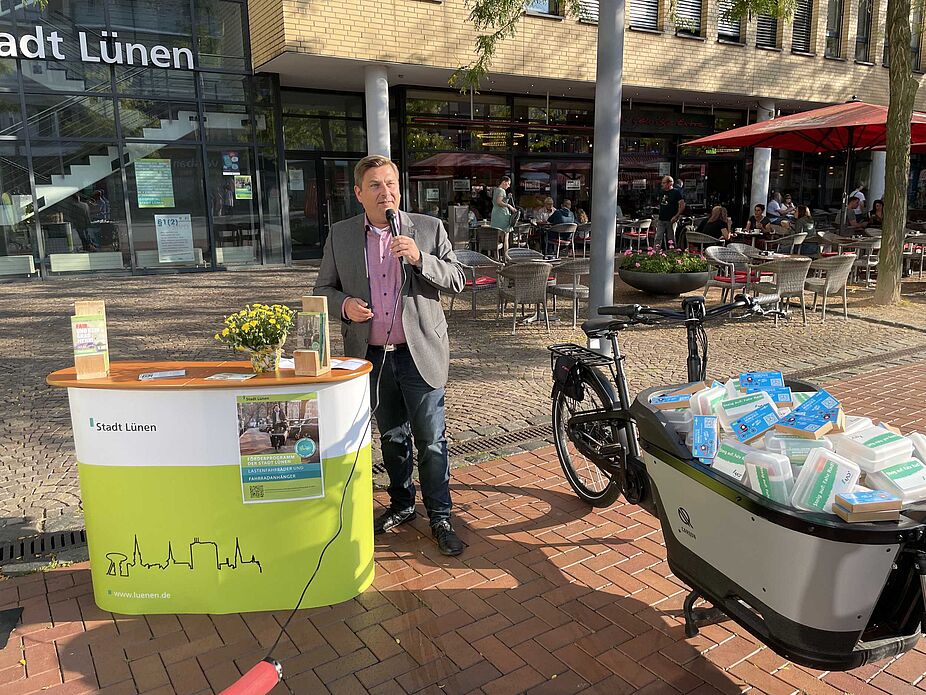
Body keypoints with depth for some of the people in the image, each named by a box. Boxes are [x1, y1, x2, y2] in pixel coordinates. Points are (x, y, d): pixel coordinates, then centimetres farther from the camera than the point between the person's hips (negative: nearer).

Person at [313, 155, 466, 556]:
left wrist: (419, 258, -20)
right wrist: (344, 305, -13)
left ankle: (440, 517, 17)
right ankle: (401, 504, 36)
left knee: (431, 440, 2)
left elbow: (457, 281, -3)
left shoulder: (429, 228, -1)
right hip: (372, 355, 2)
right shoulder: (340, 235, 4)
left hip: (419, 353, -2)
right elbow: (324, 288, 9)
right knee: (392, 438, 17)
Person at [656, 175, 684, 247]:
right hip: (661, 220, 6)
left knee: (671, 240, 3)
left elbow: (682, 206, -10)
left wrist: (676, 216, -17)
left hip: (670, 220, -5)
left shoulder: (676, 192, -5)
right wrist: (659, 216, 14)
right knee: (658, 239, 1)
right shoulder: (662, 192, 13)